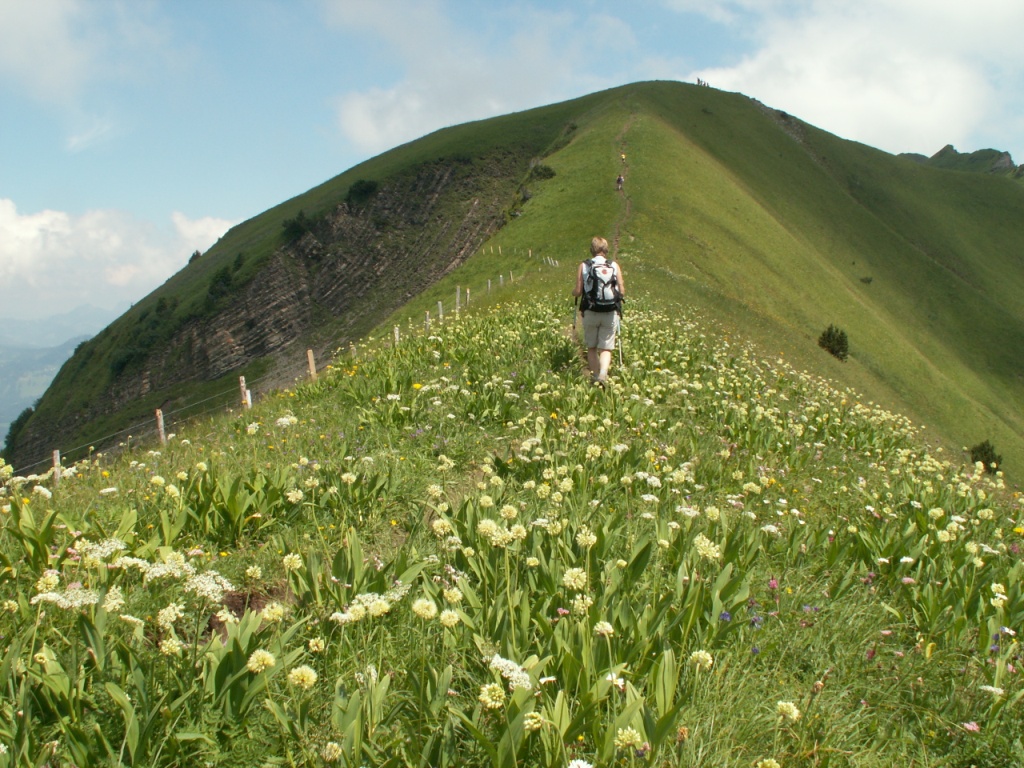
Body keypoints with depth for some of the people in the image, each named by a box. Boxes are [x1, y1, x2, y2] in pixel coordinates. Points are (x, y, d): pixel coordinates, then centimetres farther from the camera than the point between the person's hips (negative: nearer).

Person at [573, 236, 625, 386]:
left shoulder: (583, 266, 0)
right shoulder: (614, 266, 2)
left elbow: (578, 291, -4)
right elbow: (622, 292, 0)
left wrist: (573, 292, 19)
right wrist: (621, 294, 23)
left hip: (590, 312, 0)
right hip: (610, 313, 0)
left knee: (591, 348, 14)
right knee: (606, 348, 3)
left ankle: (594, 377, 13)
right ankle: (603, 374, -20)